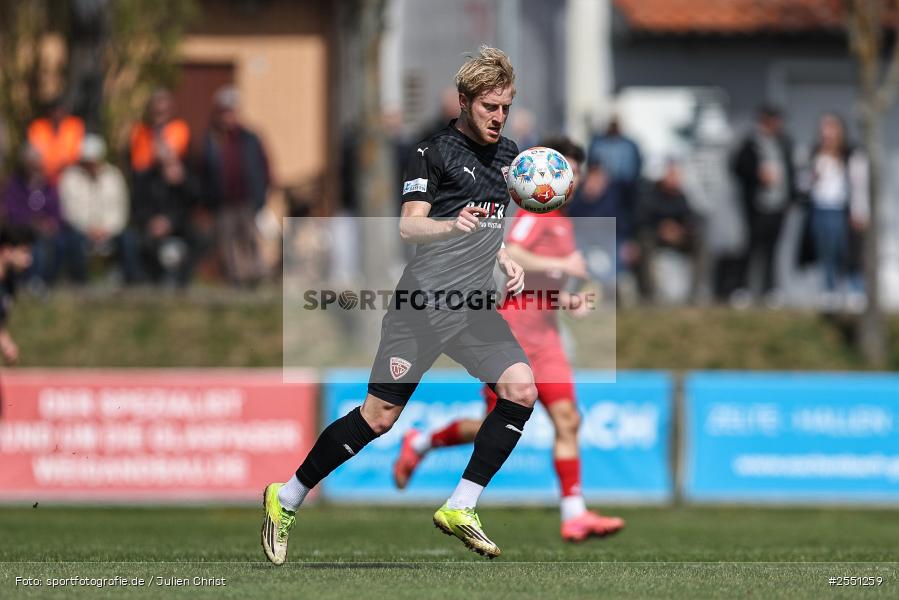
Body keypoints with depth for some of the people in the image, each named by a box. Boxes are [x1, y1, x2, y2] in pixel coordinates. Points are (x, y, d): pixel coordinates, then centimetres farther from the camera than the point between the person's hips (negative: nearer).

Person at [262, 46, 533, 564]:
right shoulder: (434, 151, -7)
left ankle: (460, 508, -5)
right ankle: (287, 499, 9)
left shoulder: (507, 153, 16)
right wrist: (453, 225, -32)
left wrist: (508, 261, 12)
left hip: (474, 306, 7)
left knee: (521, 388, -13)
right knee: (380, 416, -6)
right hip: (423, 303, -7)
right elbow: (409, 226, -14)